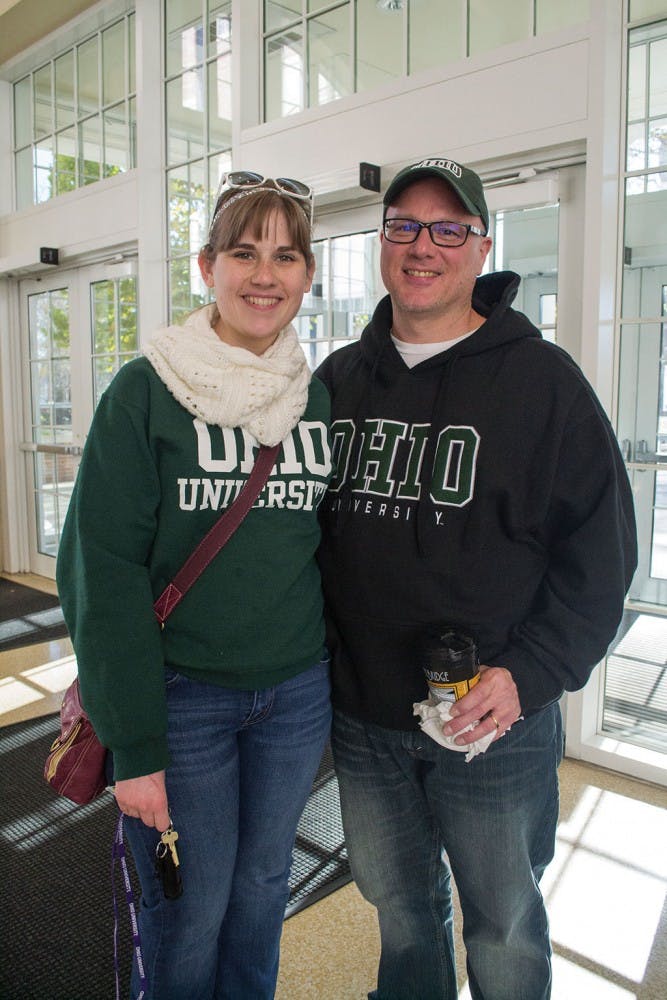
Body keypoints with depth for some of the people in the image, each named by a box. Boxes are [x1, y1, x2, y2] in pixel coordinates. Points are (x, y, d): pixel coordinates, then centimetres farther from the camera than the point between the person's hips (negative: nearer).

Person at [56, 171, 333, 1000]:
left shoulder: (324, 397, 3)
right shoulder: (145, 391, -10)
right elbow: (104, 571, -12)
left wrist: (333, 679, 6)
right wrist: (134, 743, -13)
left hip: (297, 691, 4)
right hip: (181, 693, -3)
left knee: (263, 883, 20)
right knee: (188, 910, 11)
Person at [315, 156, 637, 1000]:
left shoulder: (543, 379, -8)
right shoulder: (339, 379, 4)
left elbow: (600, 548, -8)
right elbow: (304, 525, 10)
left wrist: (529, 671, -18)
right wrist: (315, 659, 2)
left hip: (496, 716, -3)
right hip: (361, 712, 4)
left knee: (503, 921, 18)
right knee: (397, 902, 24)